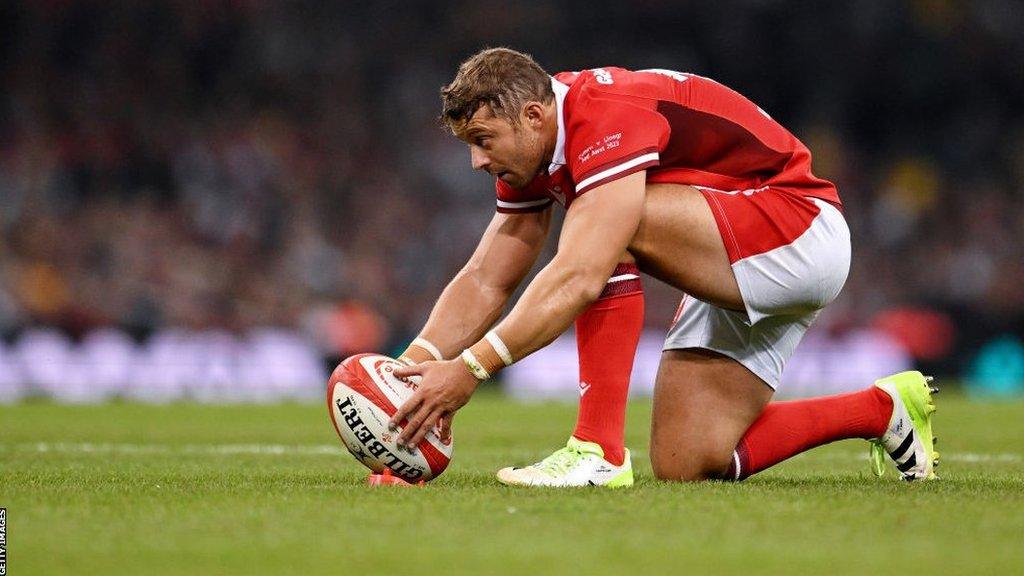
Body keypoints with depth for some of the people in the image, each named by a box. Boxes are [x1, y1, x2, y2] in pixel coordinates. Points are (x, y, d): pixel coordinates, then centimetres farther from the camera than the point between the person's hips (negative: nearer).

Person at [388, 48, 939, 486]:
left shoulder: (609, 114, -27)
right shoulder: (531, 155, 2)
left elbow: (579, 279, -38)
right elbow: (485, 282, 4)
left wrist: (470, 367, -40)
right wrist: (408, 369, -10)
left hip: (801, 232, -10)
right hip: (742, 278, 10)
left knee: (611, 234, -29)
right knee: (687, 464, 0)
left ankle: (599, 451, -24)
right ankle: (882, 409, 20)